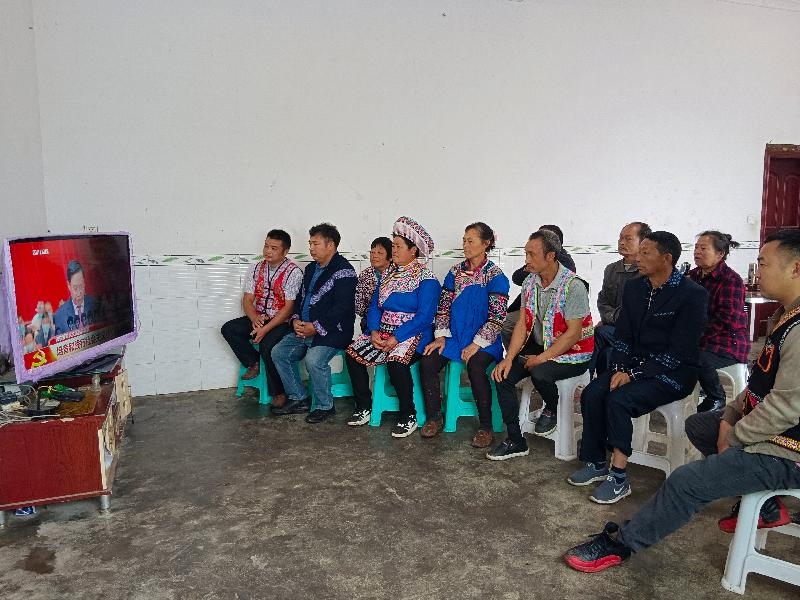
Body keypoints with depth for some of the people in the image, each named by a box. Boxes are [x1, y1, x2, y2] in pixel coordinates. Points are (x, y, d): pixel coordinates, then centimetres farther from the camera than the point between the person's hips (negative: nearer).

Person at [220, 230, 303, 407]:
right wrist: (254, 319, -18)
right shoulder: (256, 269, 6)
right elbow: (247, 300, 4)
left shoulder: (293, 272, -13)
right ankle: (254, 362, 3)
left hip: (282, 322, -6)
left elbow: (289, 307, -17)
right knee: (229, 329, -14)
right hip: (258, 318, 6)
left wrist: (266, 329, -23)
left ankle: (279, 393, -11)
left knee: (267, 346, -30)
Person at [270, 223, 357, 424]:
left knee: (314, 360, -30)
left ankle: (325, 406, -7)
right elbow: (301, 297, 22)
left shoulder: (343, 271, -12)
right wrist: (296, 320, 2)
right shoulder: (311, 268, 18)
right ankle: (299, 399, 11)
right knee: (279, 353, -1)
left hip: (331, 331, -9)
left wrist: (316, 327, -20)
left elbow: (342, 307, -20)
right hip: (304, 329, 9)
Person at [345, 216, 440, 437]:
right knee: (352, 353, -12)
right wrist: (374, 331, -8)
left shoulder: (426, 279, -8)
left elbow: (424, 317, -17)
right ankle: (363, 408, 2)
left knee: (396, 361, -33)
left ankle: (408, 416, -14)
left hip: (412, 334, -7)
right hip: (383, 330, 7)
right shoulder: (388, 274, 15)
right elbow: (374, 306, 11)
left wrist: (397, 338, -23)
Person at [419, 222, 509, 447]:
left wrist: (477, 344, -18)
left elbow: (497, 317, -12)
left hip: (484, 339, -5)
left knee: (475, 366, -33)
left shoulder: (495, 276, -7)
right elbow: (443, 306, 10)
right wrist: (441, 336, -3)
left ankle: (485, 427, -15)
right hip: (455, 335, 5)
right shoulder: (455, 272, 9)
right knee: (427, 361, -17)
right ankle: (434, 418, 1)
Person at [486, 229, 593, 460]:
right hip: (540, 346, 7)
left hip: (572, 353, -7)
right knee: (503, 374, -12)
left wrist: (541, 358, -20)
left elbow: (573, 333, -20)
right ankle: (515, 441, -3)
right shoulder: (530, 283, 2)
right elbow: (523, 323, 2)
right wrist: (509, 358, -9)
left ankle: (552, 409, 3)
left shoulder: (573, 286, -20)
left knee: (539, 373, -33)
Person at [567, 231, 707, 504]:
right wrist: (619, 368, -8)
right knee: (591, 394, -17)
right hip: (634, 364, 6)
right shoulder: (634, 288, 7)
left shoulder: (692, 294, -13)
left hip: (674, 372, -6)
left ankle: (619, 477, -16)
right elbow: (623, 336, 9)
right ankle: (596, 464, -2)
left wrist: (633, 374, -21)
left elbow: (678, 352, -18)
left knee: (618, 400, -28)